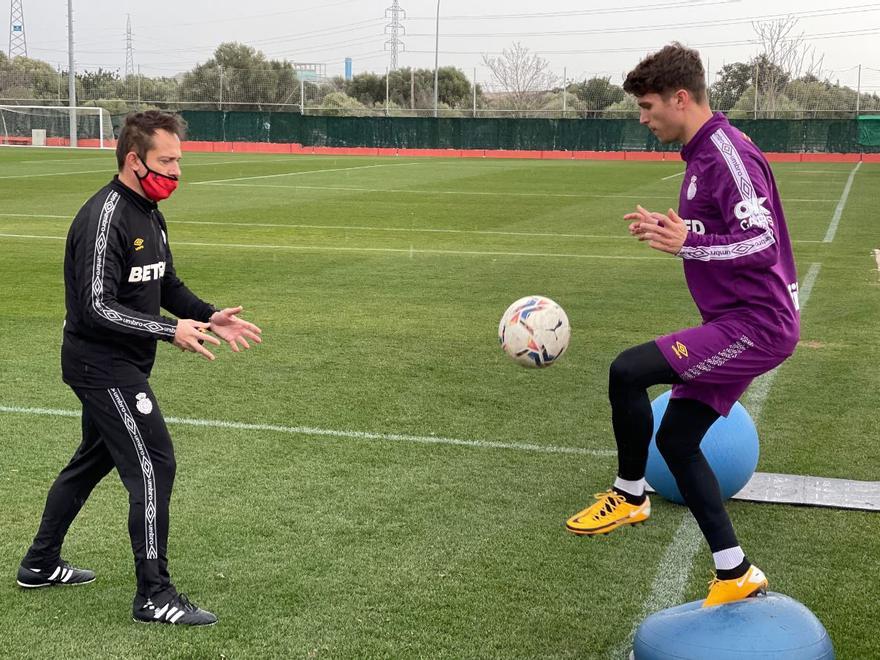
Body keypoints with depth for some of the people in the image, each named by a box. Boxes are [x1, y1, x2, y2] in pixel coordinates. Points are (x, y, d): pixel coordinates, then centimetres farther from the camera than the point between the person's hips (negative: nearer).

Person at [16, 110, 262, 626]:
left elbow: (168, 286, 17)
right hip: (102, 365, -10)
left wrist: (209, 316, 1)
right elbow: (97, 308, -27)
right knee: (154, 466, -10)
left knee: (95, 459, 22)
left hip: (120, 367, 10)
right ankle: (154, 595, -2)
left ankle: (41, 564, 38)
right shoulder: (105, 218, -22)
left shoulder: (150, 214, 9)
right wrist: (171, 330, -30)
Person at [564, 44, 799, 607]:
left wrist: (687, 243, -28)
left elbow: (762, 241, -25)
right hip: (738, 324, 11)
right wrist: (669, 230, 10)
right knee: (675, 438, 9)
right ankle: (735, 575, 16)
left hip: (756, 325, -11)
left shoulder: (729, 154, -17)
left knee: (627, 371, -21)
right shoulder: (702, 155, 14)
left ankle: (629, 497, 3)